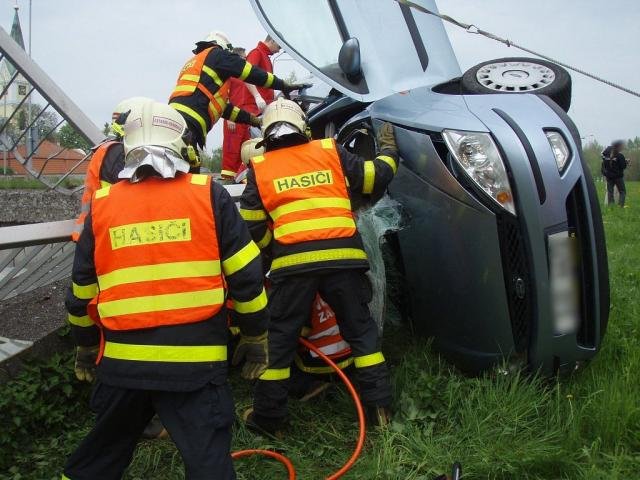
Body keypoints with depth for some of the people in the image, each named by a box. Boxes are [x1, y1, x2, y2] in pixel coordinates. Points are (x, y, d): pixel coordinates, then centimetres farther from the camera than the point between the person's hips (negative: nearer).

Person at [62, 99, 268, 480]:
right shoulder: (208, 194, -3)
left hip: (122, 361, 4)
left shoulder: (102, 204, 5)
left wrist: (86, 347, 28)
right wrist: (256, 337, 10)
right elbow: (246, 276, -3)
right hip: (193, 360, -3)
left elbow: (82, 292, 12)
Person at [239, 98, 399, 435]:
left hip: (292, 262, -1)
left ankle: (269, 416, 17)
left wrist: (270, 247, 28)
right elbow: (376, 177, 17)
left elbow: (252, 226, 9)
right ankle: (378, 407, 17)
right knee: (361, 330, 15)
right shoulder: (330, 152, 12)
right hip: (343, 257, 1)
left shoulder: (259, 167, 12)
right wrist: (388, 149, 36)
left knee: (279, 338, 10)